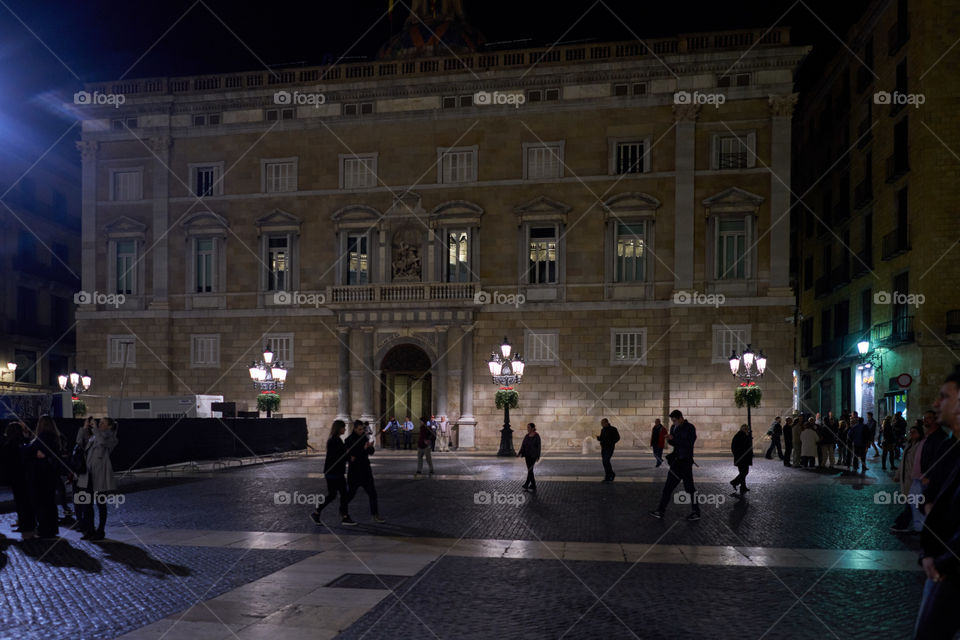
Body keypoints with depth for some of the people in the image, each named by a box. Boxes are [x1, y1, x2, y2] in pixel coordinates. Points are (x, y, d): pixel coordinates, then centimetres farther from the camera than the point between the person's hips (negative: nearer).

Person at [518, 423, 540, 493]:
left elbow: (538, 446, -11)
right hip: (527, 455, 6)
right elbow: (523, 445, 4)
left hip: (533, 455, -6)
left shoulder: (537, 436, -10)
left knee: (530, 470, -10)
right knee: (530, 470, 7)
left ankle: (526, 484, -1)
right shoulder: (526, 436, 7)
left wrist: (538, 457, -15)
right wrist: (519, 453, -8)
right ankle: (533, 486, 14)